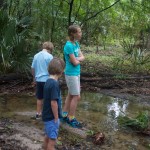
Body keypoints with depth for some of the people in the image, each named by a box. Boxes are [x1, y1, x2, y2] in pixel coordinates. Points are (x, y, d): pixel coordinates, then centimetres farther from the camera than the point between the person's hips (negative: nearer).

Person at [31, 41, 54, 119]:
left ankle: (38, 114, 23)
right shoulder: (49, 56, -11)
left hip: (38, 80, 5)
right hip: (47, 79, -5)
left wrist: (34, 77, 22)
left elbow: (33, 68, 9)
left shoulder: (36, 56, 4)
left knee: (39, 98, 15)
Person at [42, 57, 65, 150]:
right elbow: (53, 103, -24)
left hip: (47, 115, 9)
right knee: (52, 139, 2)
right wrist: (56, 118, -15)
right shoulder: (54, 84, -23)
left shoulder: (48, 81, 4)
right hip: (52, 117, -9)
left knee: (48, 137, 22)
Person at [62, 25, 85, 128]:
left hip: (76, 73, 9)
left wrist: (77, 59, -14)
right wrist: (79, 60, -1)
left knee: (71, 95, 15)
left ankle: (65, 115, 27)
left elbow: (82, 57, 4)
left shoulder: (76, 43, 5)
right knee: (76, 97, -2)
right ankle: (71, 119, 10)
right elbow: (75, 63, -20)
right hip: (71, 74, -9)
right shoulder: (69, 46, -22)